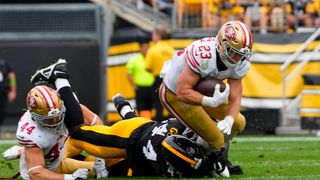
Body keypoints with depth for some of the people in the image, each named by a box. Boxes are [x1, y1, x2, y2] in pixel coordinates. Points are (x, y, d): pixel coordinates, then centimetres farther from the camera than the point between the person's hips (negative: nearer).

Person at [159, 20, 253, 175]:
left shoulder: (240, 64, -15)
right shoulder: (203, 55, -39)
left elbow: (234, 99, -13)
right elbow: (183, 92, -36)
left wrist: (228, 120, -33)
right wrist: (211, 102, -46)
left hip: (199, 90, 8)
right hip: (175, 94, -8)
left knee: (238, 123, 11)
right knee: (216, 139, -11)